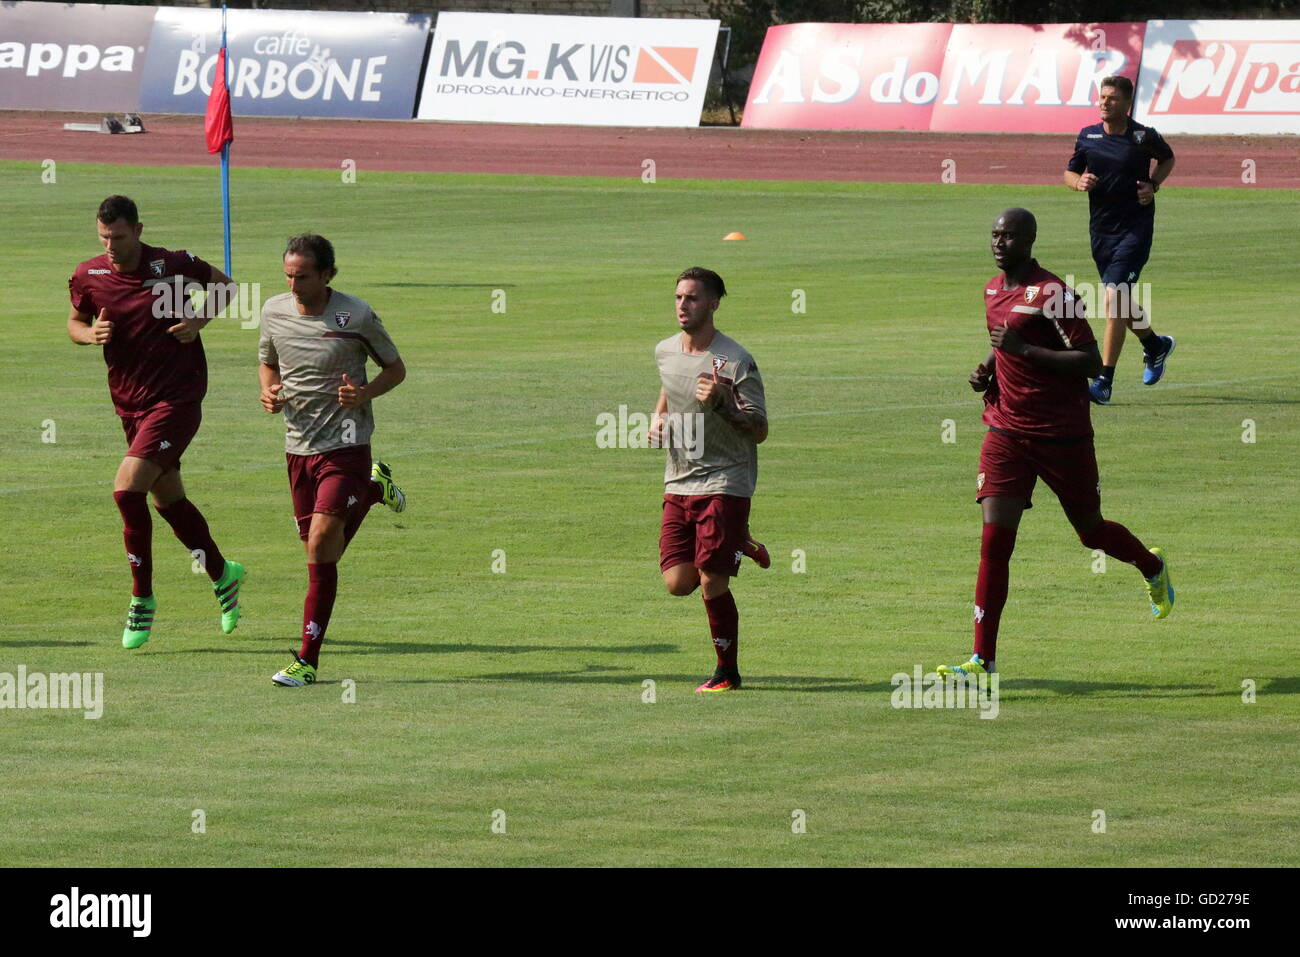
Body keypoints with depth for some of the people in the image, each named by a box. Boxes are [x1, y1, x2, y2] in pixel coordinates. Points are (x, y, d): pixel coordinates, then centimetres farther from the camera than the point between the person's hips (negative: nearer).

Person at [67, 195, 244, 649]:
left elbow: (224, 284, 6)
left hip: (177, 398, -5)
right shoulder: (87, 277, -3)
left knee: (128, 488, -19)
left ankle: (142, 596, -6)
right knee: (168, 500, 15)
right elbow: (75, 322, 14)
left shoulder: (173, 265, -12)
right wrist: (90, 334, -9)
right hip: (129, 403, 5)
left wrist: (199, 320, -11)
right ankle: (222, 574, 37)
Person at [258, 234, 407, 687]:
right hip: (298, 446, 5)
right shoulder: (274, 311, 2)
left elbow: (395, 368, 3)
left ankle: (307, 659, -12)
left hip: (346, 444, -5)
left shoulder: (356, 316, -10)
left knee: (321, 542, -18)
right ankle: (373, 490, 38)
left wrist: (364, 394, -17)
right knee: (320, 555, 8)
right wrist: (269, 392, -2)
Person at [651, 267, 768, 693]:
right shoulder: (665, 351, 6)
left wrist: (722, 403, -28)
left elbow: (759, 431, -12)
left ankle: (727, 672, 8)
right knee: (677, 583, -1)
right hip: (678, 483, 6)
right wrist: (658, 418, 9)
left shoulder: (735, 362, -13)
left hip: (724, 485, -6)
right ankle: (738, 545, 28)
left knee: (712, 584, -9)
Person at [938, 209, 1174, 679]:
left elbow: (1090, 361, -19)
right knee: (994, 539, -9)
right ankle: (983, 658, -12)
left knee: (1090, 531, 13)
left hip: (1063, 435, -5)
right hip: (1007, 431, 5)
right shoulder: (993, 291, 9)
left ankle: (1153, 567, 47)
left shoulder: (1052, 294, -15)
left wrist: (1024, 349, -25)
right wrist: (987, 370, 6)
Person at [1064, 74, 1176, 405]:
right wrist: (1079, 182, -9)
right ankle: (1156, 346, 47)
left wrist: (1153, 185, -4)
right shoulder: (1087, 136, 3)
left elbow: (1167, 159, 13)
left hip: (1135, 227, -5)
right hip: (1100, 229, 5)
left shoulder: (1144, 137, -7)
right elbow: (1069, 172, 14)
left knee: (1115, 298, -17)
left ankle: (1104, 381, -17)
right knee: (1121, 302, 18)